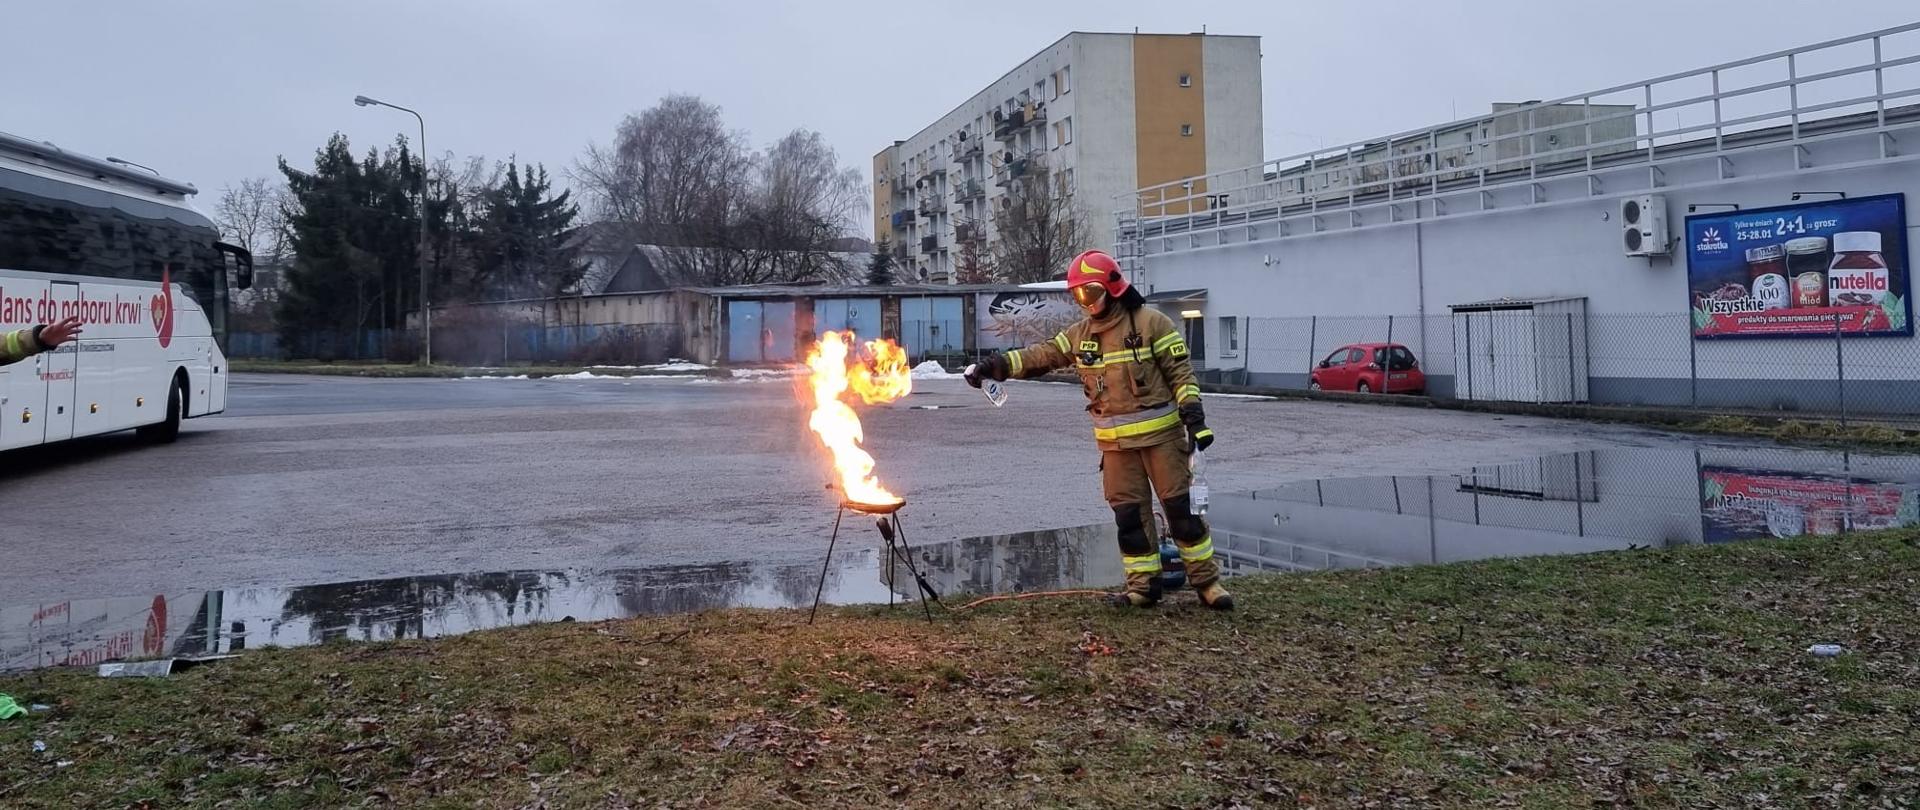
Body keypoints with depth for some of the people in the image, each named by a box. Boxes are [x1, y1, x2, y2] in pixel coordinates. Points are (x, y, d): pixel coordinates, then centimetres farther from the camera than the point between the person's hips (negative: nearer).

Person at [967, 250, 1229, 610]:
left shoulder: (1151, 323, -7)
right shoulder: (1079, 335, 8)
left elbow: (1180, 372, -6)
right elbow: (1041, 356, 3)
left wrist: (1194, 416, -13)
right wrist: (995, 365, -10)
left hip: (1160, 433, -5)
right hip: (1115, 442, 5)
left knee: (1181, 506, -1)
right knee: (1129, 513, 7)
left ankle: (1206, 580, 9)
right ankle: (1143, 585, 17)